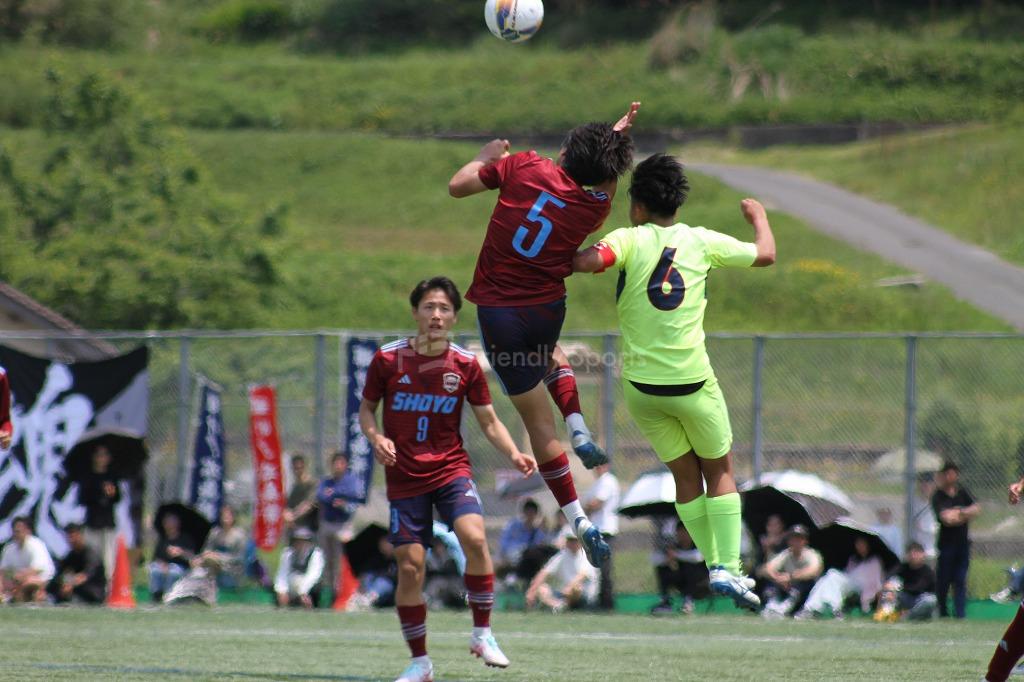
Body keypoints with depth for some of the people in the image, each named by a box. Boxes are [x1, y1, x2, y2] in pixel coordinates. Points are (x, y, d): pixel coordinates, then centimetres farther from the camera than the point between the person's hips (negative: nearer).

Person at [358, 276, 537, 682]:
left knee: (474, 537, -26)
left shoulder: (466, 365, -2)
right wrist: (376, 438, -14)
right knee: (410, 566, -3)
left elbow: (489, 422, 4)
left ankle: (482, 634, -11)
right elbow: (366, 408, 7)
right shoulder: (388, 359, -4)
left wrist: (514, 455, -13)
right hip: (404, 478, 0)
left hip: (451, 469, 0)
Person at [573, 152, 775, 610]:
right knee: (720, 470, 15)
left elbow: (591, 260, -27)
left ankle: (717, 566, 14)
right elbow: (765, 255, 15)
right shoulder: (702, 241, 1)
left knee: (685, 476, 15)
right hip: (693, 382, -1)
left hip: (641, 384, 1)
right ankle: (728, 567, 4)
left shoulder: (630, 240, -6)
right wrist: (758, 217, 34)